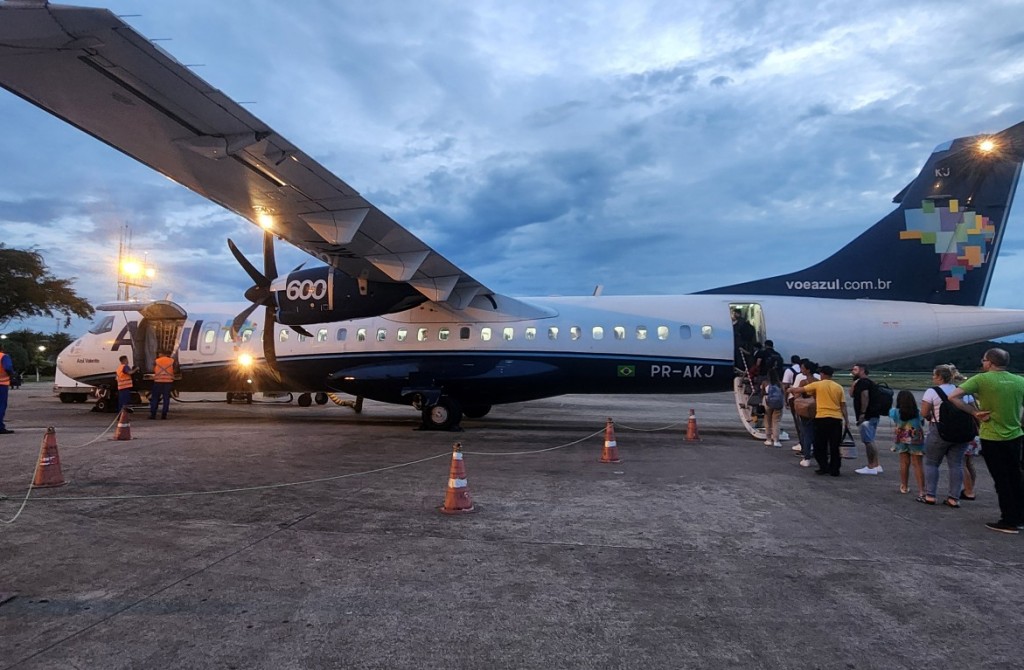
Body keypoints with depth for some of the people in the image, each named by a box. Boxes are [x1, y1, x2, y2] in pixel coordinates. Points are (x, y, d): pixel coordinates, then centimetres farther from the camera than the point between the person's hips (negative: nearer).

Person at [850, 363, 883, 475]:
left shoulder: (863, 382, -10)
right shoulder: (867, 382, 22)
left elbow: (865, 397, -23)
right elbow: (852, 394, 24)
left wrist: (862, 414, -26)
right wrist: (854, 382, 17)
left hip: (867, 416, -11)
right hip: (872, 416, 11)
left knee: (868, 441, -9)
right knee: (869, 441, 14)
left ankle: (872, 467, -7)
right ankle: (876, 465, 17)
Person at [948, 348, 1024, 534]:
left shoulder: (982, 379, -12)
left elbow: (953, 396, -19)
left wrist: (975, 412, -12)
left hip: (992, 439, -5)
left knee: (1001, 480, 4)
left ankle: (1009, 522, 10)